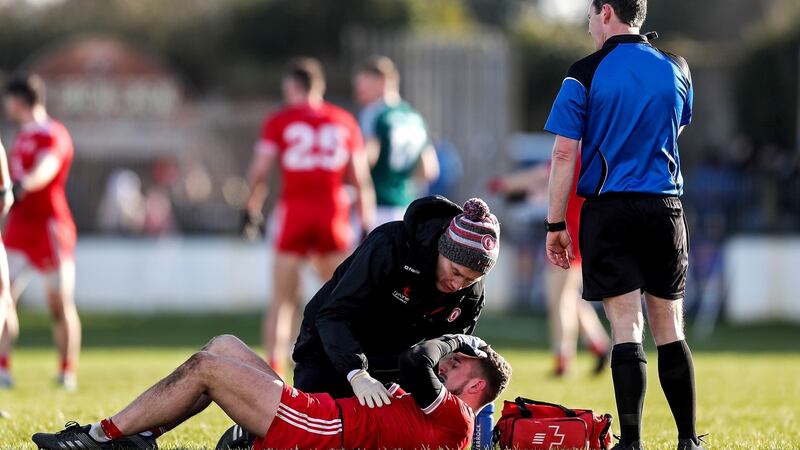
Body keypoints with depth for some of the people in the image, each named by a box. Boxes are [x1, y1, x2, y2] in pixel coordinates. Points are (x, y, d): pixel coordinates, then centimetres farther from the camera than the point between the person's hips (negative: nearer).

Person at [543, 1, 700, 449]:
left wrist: (556, 225, -3)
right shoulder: (676, 69, 6)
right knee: (670, 327, 11)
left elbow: (565, 153, -8)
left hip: (609, 210, -3)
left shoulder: (586, 74, -7)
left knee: (627, 326, -6)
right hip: (666, 209, 3)